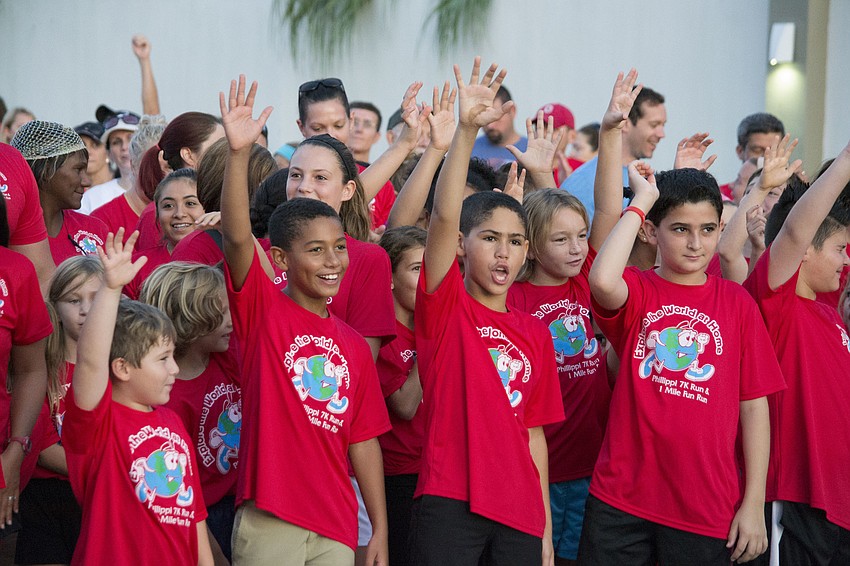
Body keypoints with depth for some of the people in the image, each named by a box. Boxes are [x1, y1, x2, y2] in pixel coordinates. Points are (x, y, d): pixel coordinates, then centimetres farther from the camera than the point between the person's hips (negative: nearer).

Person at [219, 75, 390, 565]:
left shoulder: (354, 344, 11)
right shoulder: (263, 310, -1)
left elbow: (363, 442, 12)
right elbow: (237, 237, -18)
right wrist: (239, 154, -31)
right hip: (269, 520, -4)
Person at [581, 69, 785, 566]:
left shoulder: (736, 303, 4)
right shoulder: (637, 291, 0)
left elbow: (754, 405, 4)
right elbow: (602, 279, -25)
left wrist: (753, 504, 0)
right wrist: (641, 200, -13)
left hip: (708, 509, 1)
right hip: (621, 503, -1)